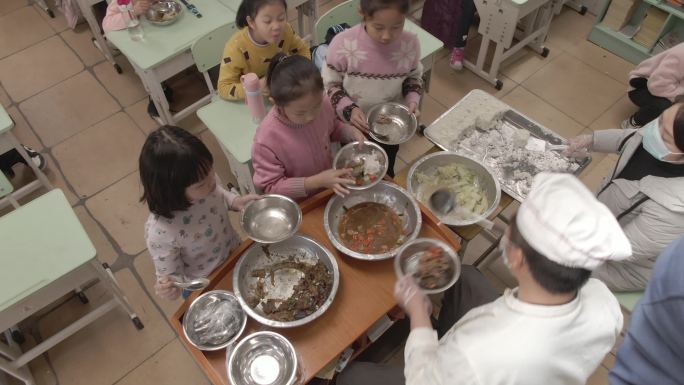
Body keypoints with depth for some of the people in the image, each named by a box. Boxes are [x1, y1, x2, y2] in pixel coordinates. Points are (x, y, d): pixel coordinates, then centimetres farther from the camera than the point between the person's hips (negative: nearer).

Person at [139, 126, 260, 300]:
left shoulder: (205, 180, -24)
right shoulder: (160, 232, -39)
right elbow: (172, 277, -24)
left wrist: (235, 201, -18)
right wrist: (168, 289, -45)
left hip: (236, 254, 5)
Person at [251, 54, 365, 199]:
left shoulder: (323, 104, -13)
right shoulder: (266, 140, -29)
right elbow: (271, 188, -18)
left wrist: (352, 132, -10)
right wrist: (318, 181, -27)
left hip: (330, 188, 4)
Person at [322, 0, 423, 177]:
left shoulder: (410, 43, -21)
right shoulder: (343, 44, -29)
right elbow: (330, 84, -14)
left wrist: (413, 99, -19)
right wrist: (348, 109, -29)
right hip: (352, 127, -2)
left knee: (386, 174, 29)